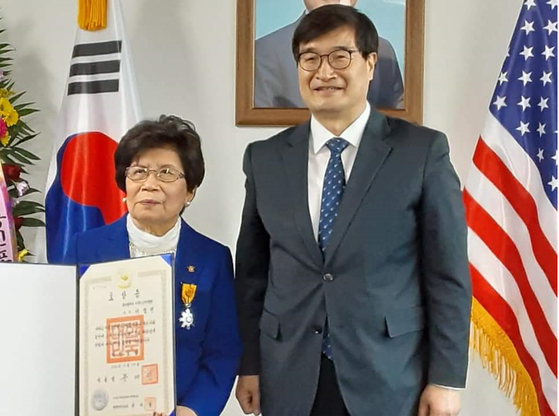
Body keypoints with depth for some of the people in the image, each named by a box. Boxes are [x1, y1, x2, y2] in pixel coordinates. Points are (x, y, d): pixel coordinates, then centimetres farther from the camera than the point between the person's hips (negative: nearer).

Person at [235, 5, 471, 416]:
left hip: (388, 378, -2)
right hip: (289, 381, 2)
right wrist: (249, 365, 6)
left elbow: (448, 274, -4)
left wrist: (446, 378, -6)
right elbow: (252, 271, 9)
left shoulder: (423, 150, -3)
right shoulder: (265, 157, 6)